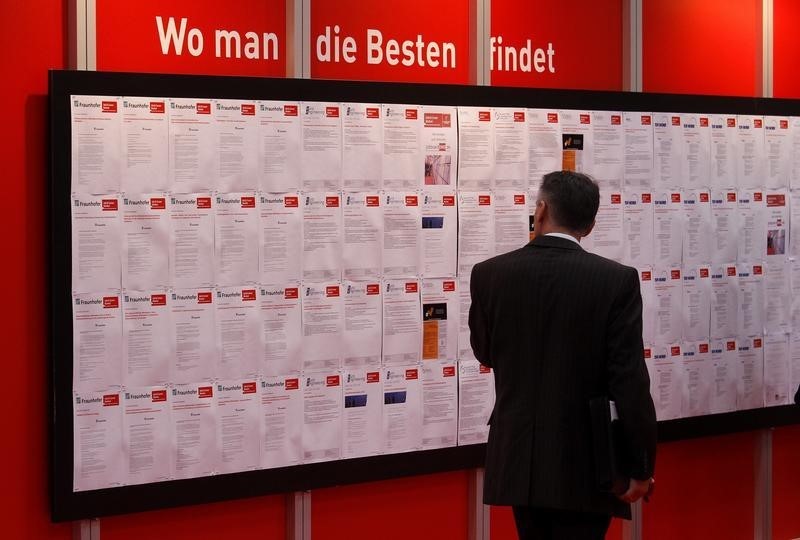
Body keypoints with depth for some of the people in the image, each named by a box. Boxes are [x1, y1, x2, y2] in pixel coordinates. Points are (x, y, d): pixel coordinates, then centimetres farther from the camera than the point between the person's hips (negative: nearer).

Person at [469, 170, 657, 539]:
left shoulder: (489, 275, -3)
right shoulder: (617, 280, -12)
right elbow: (631, 384, -15)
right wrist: (641, 465, -7)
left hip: (520, 459, 3)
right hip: (584, 465, -3)